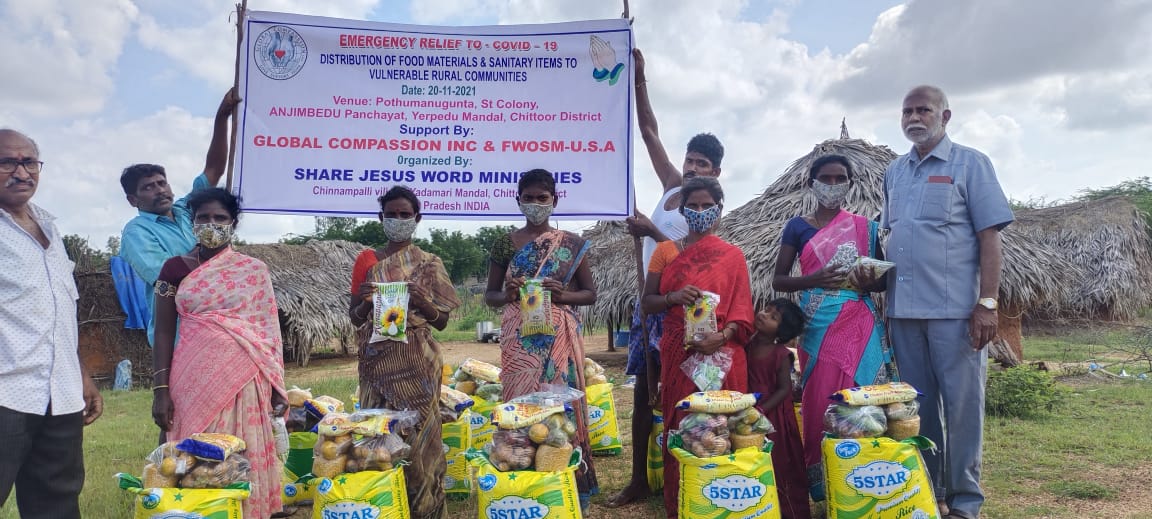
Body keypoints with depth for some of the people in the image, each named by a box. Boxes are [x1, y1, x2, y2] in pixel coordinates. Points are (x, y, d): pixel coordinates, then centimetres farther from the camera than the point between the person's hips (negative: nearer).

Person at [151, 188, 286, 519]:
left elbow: (269, 331, 5)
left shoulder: (255, 270, 5)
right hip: (195, 380, 0)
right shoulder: (175, 269, 5)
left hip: (243, 379, 0)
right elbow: (163, 333, 3)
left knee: (242, 460, 3)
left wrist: (277, 387, 2)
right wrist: (161, 390, -4)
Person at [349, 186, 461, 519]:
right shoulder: (367, 260, 7)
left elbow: (441, 322, 4)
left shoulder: (429, 264, 5)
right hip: (378, 360, 1)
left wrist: (421, 300, -14)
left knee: (419, 431, -2)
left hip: (417, 361, -1)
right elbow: (355, 318, 8)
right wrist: (366, 301, -13)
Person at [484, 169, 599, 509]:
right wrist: (507, 295, -12)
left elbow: (590, 293, 8)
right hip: (519, 339, 0)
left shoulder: (572, 244, 6)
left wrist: (563, 295, -12)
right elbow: (489, 296, 11)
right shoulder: (505, 244, 7)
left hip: (560, 337, 0)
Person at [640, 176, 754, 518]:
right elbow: (647, 303, 7)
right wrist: (673, 298, -13)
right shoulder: (665, 251, 8)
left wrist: (722, 336, -18)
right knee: (680, 427, 3)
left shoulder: (733, 255, 5)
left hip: (720, 354, -1)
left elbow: (741, 310, 1)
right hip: (678, 354, 1)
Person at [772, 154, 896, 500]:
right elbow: (778, 280, 4)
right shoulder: (798, 227, 6)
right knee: (821, 400, -3)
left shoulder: (866, 227, 10)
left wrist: (870, 282, -9)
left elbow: (886, 278, 14)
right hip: (819, 326, -1)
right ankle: (821, 484, 9)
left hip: (860, 325, 1)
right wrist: (813, 279, -14)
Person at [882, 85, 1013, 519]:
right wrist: (878, 281, 11)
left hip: (955, 308, -5)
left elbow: (989, 235, -7)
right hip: (903, 308, 5)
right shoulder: (894, 172, 14)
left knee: (961, 403, 1)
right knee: (918, 404, 12)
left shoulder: (969, 164, -1)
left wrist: (987, 303, -14)